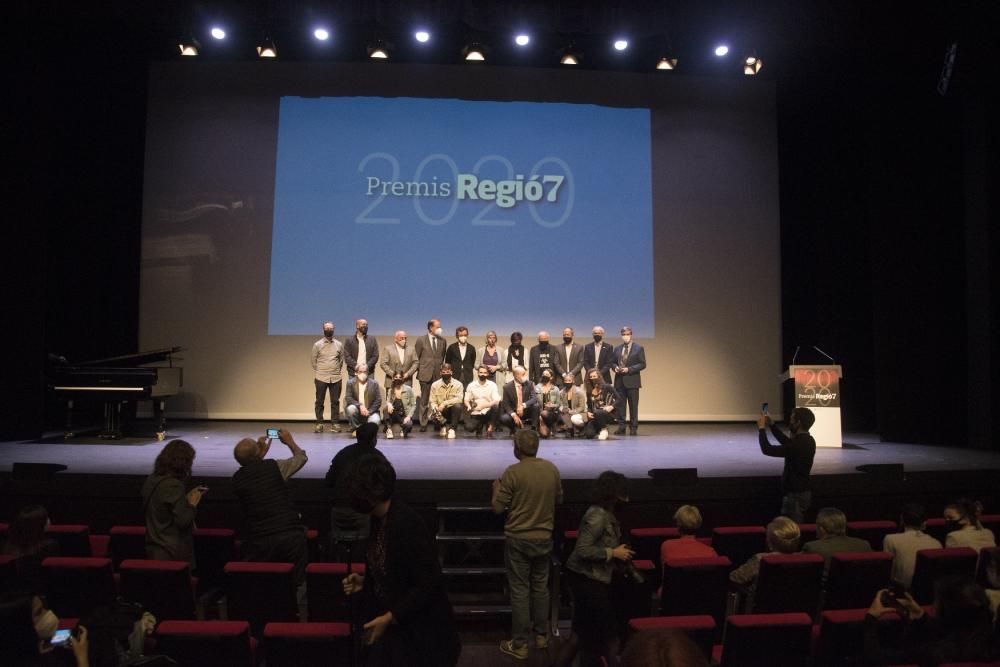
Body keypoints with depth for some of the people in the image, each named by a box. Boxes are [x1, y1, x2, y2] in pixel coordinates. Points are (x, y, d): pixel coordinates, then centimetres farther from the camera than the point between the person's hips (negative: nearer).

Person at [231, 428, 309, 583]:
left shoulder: (237, 479, 0)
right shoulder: (275, 467, -8)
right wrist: (290, 441, 30)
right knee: (294, 583, 11)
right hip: (290, 535, -2)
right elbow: (301, 457, 13)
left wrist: (261, 455, 31)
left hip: (258, 541, 2)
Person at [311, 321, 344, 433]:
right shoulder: (317, 345, 3)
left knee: (335, 402, 2)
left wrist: (336, 371, 10)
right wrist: (316, 375, 7)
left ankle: (335, 424, 7)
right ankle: (319, 424, 8)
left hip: (335, 378, 1)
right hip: (321, 378, -1)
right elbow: (314, 361, 7)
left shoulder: (339, 345, 8)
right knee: (319, 402, 2)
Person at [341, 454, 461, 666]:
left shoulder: (405, 523, -26)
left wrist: (389, 618, -21)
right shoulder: (380, 519, 2)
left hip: (418, 630, -8)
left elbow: (428, 584, -24)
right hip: (393, 625, 8)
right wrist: (365, 582, 1)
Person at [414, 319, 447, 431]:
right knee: (424, 401, 4)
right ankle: (423, 424, 11)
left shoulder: (442, 341, 8)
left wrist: (441, 369, 9)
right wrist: (420, 370, 2)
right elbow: (416, 358, 4)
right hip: (425, 375, -2)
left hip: (438, 375, 2)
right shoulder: (421, 340, 0)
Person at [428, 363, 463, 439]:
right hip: (441, 411, 1)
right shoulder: (435, 385, -2)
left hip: (453, 411, -1)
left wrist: (445, 403, -31)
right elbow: (433, 402, -4)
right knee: (434, 417, -33)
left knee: (457, 406, -34)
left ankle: (452, 428, -15)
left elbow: (459, 399, -21)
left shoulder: (458, 384, -7)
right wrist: (435, 408, -27)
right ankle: (444, 426, 5)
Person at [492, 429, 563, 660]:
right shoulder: (552, 469, -4)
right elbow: (559, 498, 11)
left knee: (520, 590, 5)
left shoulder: (512, 472, -18)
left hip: (518, 539, -4)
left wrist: (496, 488, 4)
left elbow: (498, 508, -14)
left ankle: (519, 644, 13)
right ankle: (541, 635, 30)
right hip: (544, 537, 5)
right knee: (540, 587, 18)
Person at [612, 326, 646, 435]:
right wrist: (615, 367, -4)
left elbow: (642, 364, -4)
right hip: (619, 380, 4)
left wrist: (629, 369, -14)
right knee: (620, 405, 4)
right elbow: (613, 362, 19)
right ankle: (621, 427, 10)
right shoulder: (617, 349, 14)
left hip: (632, 381, -4)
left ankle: (633, 428, 7)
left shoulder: (638, 348, 1)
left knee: (633, 406, 0)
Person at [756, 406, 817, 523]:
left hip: (795, 494, -10)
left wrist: (761, 428, -13)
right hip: (802, 491, 10)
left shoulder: (798, 445, -26)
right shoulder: (807, 440, 4)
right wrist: (771, 425, 16)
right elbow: (787, 442, 22)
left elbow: (767, 450, -25)